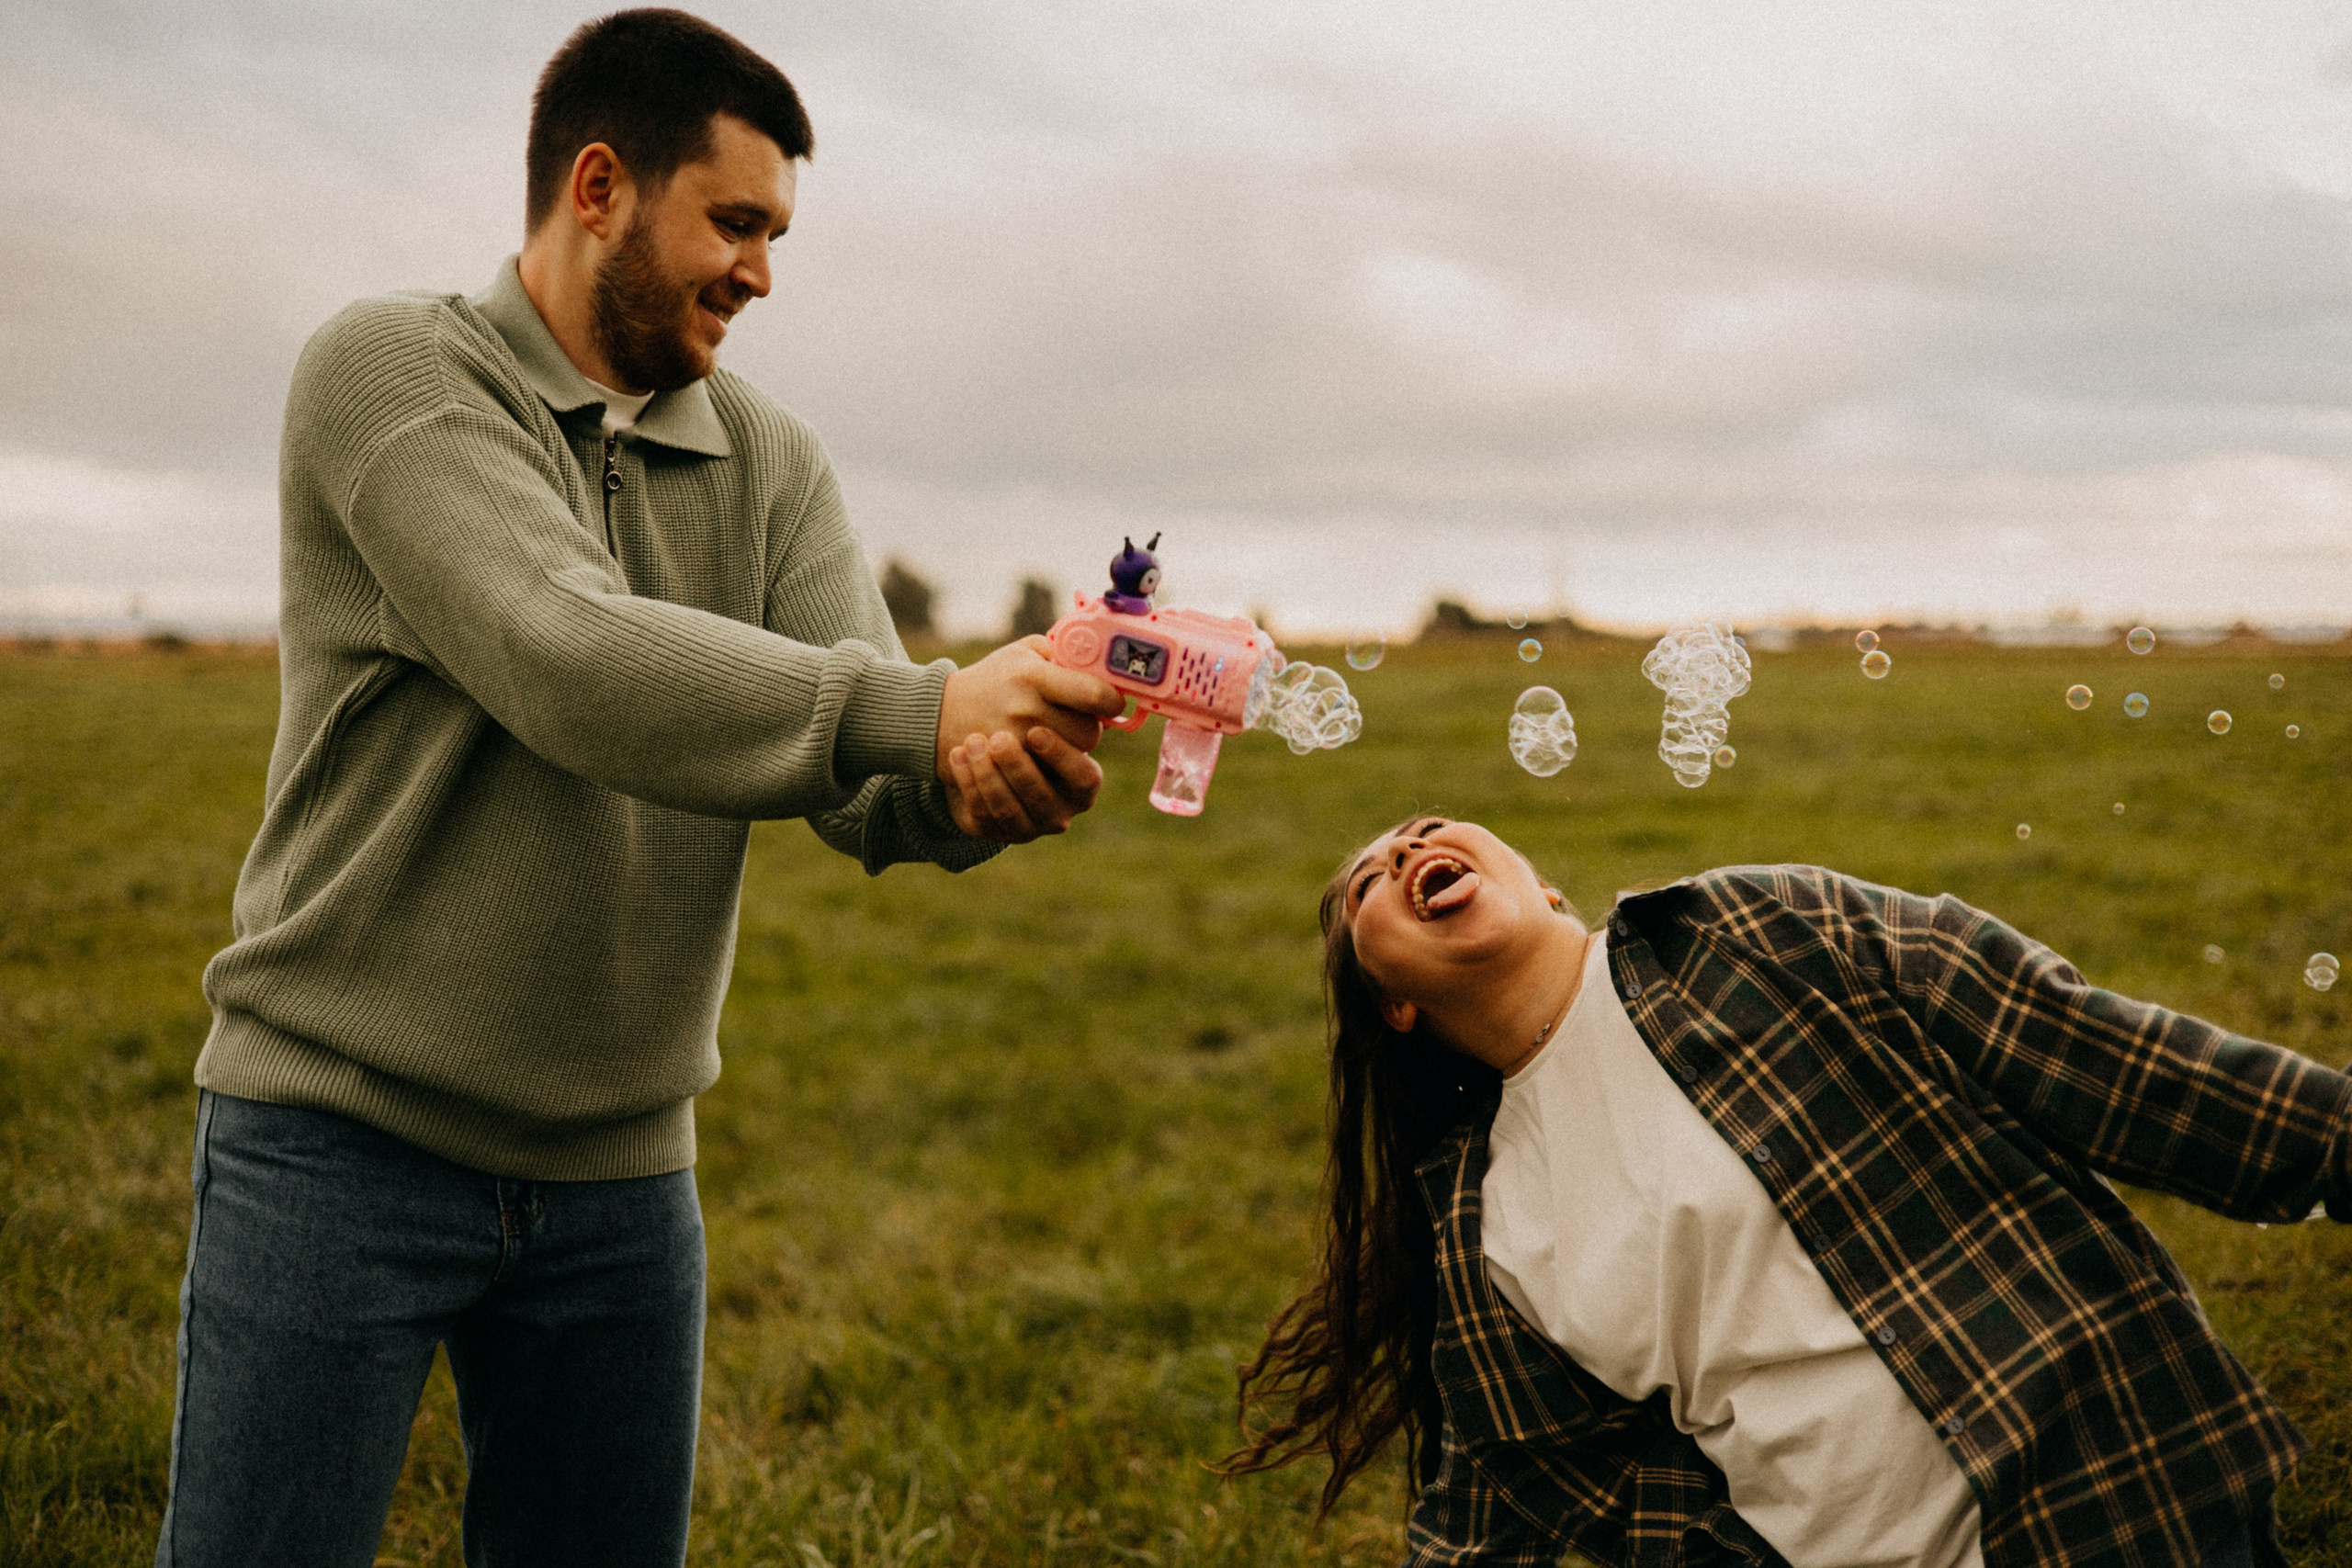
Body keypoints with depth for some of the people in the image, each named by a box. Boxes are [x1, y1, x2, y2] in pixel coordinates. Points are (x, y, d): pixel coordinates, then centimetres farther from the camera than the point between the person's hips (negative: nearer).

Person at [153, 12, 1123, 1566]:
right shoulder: (394, 372, -9)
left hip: (622, 1168, 5)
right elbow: (568, 664, -26)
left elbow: (870, 789, -6)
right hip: (343, 1132, -4)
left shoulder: (773, 466, 6)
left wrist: (988, 777, -30)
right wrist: (926, 708, -33)